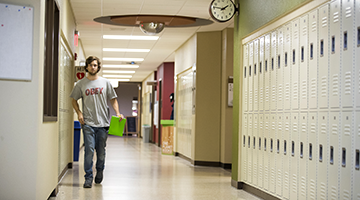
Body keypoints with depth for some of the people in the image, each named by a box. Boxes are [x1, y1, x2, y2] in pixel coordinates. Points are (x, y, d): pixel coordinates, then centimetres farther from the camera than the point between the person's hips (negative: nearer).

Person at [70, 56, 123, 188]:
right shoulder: (81, 84, 5)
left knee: (101, 151, 8)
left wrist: (117, 113, -4)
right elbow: (74, 100, 13)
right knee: (89, 150, -8)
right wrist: (79, 113, -3)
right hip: (88, 123, -1)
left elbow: (113, 99, 11)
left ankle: (99, 171, 32)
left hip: (103, 123, 1)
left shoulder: (105, 83, 7)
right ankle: (88, 178, -1)